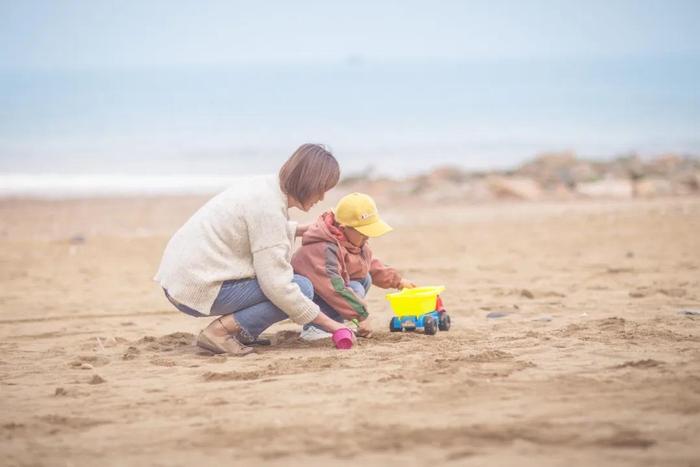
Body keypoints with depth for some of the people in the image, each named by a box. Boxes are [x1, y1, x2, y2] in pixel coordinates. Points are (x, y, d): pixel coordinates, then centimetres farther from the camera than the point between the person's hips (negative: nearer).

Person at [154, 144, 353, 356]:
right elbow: (277, 286, -21)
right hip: (198, 290, -10)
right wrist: (329, 323, -14)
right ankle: (220, 330, -11)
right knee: (302, 288, -10)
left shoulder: (264, 185, 8)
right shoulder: (269, 207, -20)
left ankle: (237, 333, 8)